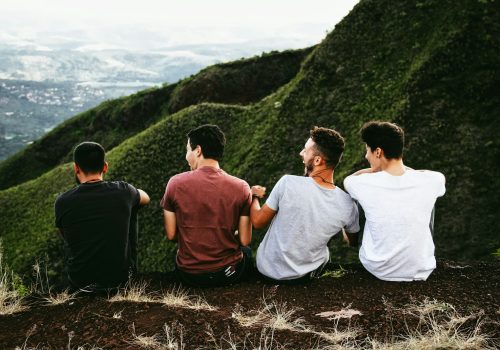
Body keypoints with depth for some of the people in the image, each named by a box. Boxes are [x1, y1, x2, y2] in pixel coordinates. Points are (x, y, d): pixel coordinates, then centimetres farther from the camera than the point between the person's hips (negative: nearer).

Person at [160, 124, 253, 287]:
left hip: (188, 275, 1)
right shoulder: (241, 187, -12)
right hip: (228, 274, 0)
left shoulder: (175, 183, -12)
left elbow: (170, 235, -5)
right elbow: (245, 240, -7)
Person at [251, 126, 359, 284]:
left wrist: (255, 196, 9)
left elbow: (258, 222, -11)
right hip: (304, 276, 1)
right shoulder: (347, 206, -19)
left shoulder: (287, 183, -26)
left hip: (267, 270, -1)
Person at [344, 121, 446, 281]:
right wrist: (401, 167, 13)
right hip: (421, 272, 1)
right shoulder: (430, 182, -15)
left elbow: (348, 179, 9)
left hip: (378, 270, -1)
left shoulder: (366, 184, -18)